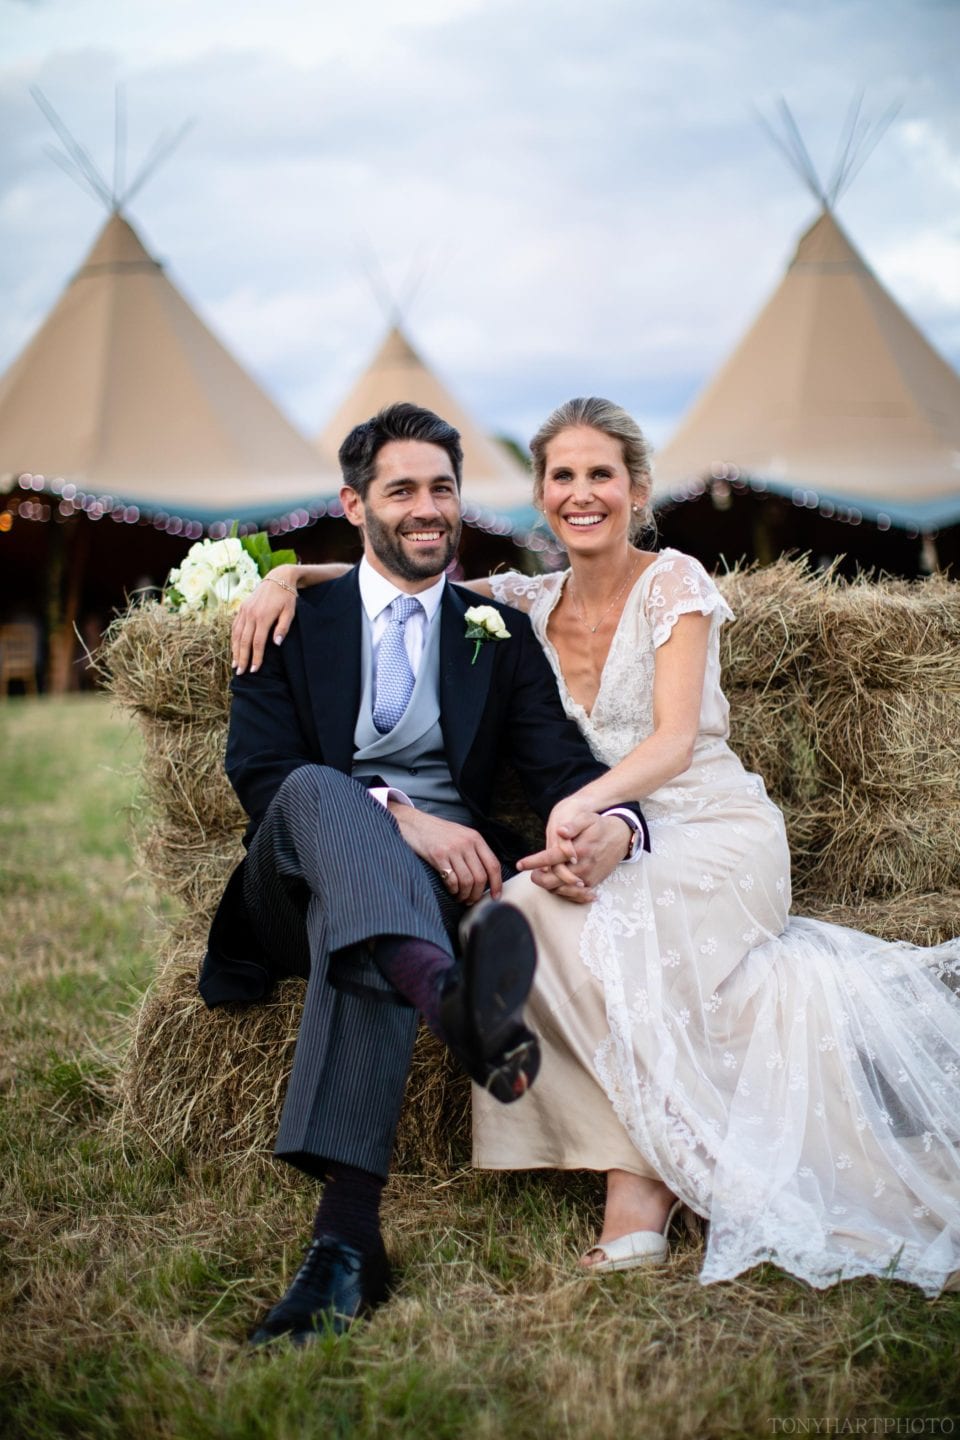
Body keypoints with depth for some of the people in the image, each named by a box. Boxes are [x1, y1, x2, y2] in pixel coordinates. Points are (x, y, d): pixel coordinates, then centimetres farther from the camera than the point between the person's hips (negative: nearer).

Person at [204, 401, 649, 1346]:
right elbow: (257, 772, -1)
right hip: (297, 874, 0)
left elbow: (561, 767, 5)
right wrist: (397, 817, -17)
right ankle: (451, 1000, -63)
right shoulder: (296, 623, 15)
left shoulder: (501, 634, 19)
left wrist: (613, 825, -21)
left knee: (359, 924, -38)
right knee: (318, 789, -36)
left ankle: (345, 1238, -49)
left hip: (440, 873, 0)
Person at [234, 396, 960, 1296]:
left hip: (711, 832, -4)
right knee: (518, 912, -31)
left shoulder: (673, 582, -3)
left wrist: (585, 803, -33)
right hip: (607, 844, 4)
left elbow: (674, 740, -14)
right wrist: (288, 575, -6)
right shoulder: (528, 604, 11)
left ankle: (643, 1172, -22)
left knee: (541, 912, -33)